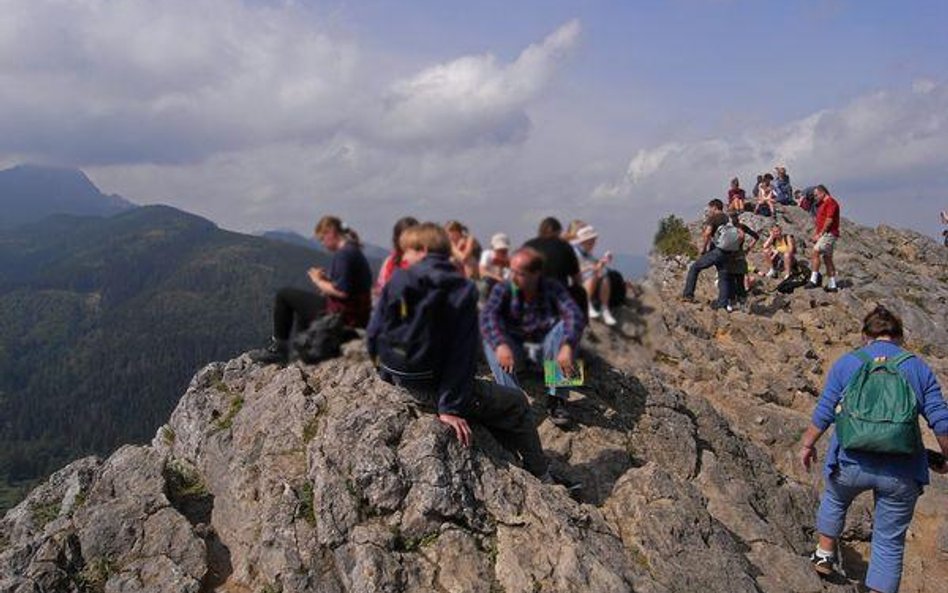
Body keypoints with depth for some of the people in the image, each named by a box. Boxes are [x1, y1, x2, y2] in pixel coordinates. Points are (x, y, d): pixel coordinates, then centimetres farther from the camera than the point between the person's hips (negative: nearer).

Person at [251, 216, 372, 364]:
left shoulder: (343, 254, -16)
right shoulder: (354, 251, 14)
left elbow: (341, 291, -24)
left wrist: (318, 281, -8)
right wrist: (326, 278, 8)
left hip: (341, 316, -10)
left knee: (283, 295, 2)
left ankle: (277, 349, 8)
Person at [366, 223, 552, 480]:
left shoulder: (397, 282, -3)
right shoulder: (464, 291, -10)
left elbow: (374, 335, 1)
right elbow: (463, 354, -17)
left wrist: (388, 374, 19)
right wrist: (450, 407, -17)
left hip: (402, 380, 5)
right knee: (516, 404, 13)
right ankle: (542, 478, 20)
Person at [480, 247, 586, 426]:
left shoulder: (553, 289, -8)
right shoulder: (503, 290, -9)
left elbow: (575, 316, -24)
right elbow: (487, 317, -26)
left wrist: (567, 347, -43)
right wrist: (501, 345, -46)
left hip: (546, 350, 0)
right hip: (515, 349, 0)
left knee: (564, 326, -26)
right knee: (491, 341, -28)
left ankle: (556, 399, -28)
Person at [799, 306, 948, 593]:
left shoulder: (846, 364, 3)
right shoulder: (919, 368, 5)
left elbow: (823, 414, 2)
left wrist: (807, 445, 16)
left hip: (852, 464, 1)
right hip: (902, 472, 0)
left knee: (835, 498, 33)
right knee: (890, 542, 11)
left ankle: (825, 553, 44)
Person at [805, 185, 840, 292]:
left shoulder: (830, 202, -10)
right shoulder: (822, 204, 22)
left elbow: (829, 220, -17)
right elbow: (819, 221, 24)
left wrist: (820, 234, -14)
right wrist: (815, 234, 11)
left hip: (829, 234, -10)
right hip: (824, 234, 10)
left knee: (815, 252, -22)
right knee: (827, 259, 10)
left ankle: (813, 280, -28)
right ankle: (832, 285, 13)